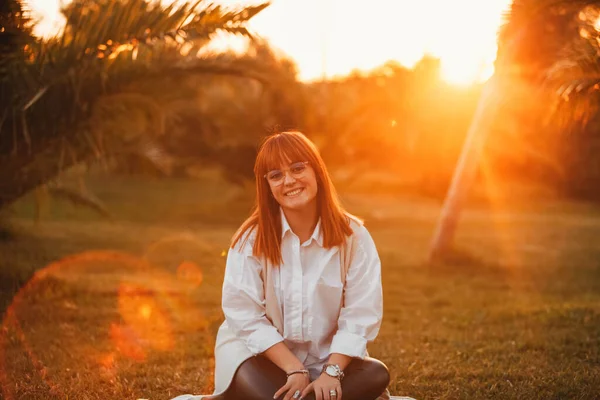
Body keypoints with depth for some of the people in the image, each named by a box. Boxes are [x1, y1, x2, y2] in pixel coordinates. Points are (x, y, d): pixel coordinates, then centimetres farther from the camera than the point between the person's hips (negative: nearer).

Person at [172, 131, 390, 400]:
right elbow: (245, 316, -13)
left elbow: (360, 315, -10)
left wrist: (332, 372, -23)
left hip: (326, 358, 2)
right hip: (263, 353, -2)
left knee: (376, 377, -26)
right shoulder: (251, 237, -10)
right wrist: (294, 369, -21)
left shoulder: (353, 236, -7)